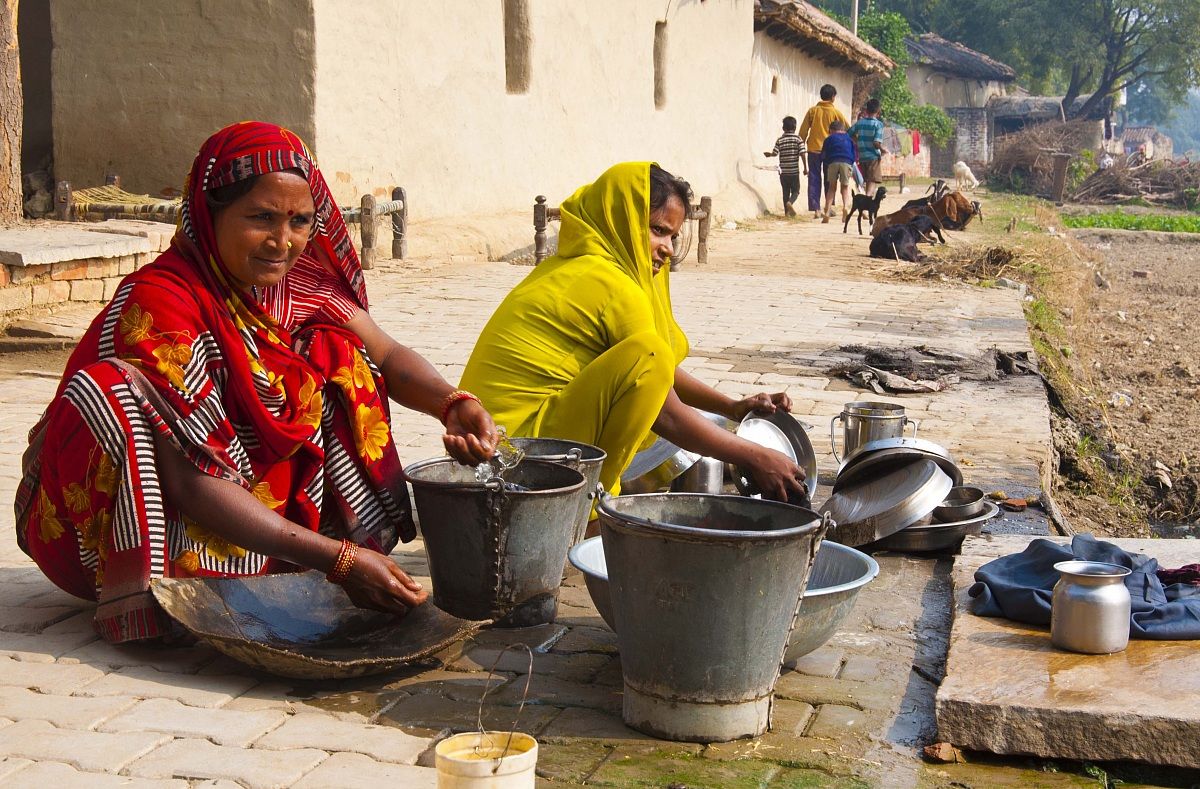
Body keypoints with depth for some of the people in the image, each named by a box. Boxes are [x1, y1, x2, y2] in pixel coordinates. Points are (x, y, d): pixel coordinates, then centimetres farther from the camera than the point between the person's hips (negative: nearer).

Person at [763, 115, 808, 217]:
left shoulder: (780, 140, 1)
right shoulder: (798, 138, -3)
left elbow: (775, 153, -6)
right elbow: (802, 154, -8)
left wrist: (768, 154, 16)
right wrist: (805, 168, -3)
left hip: (783, 171, 2)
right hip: (794, 171, -2)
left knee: (785, 192, 12)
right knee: (795, 191, 5)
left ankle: (786, 212, 10)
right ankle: (789, 202, -24)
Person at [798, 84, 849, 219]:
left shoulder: (812, 110, 2)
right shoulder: (835, 112, -1)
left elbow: (803, 131, 2)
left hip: (814, 149, 1)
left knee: (814, 180, 3)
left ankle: (816, 209, -3)